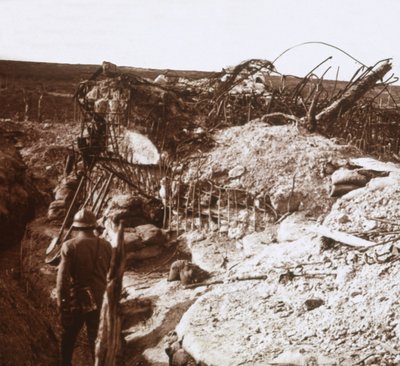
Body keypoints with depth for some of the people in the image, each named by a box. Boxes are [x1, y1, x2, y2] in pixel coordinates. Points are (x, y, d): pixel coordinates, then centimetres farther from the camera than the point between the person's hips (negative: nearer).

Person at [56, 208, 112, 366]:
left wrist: (60, 300, -5)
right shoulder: (106, 246, -3)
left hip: (75, 299, -2)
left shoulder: (69, 246, -12)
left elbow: (63, 276, -14)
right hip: (99, 300, 2)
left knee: (68, 336, 16)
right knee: (96, 337, 13)